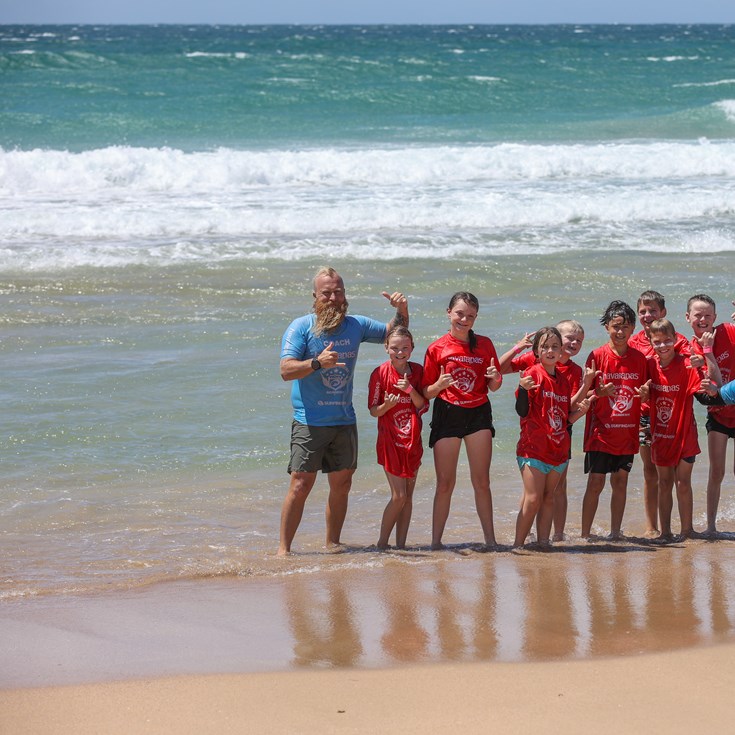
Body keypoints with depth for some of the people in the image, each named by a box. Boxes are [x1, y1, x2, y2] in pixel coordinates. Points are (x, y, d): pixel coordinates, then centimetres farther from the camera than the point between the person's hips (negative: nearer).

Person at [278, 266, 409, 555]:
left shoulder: (356, 326, 8)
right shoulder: (300, 327, -6)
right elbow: (286, 370, -16)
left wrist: (402, 311, 2)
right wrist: (317, 363, -32)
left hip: (344, 421, 5)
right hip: (309, 421, -5)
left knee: (342, 485, 8)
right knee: (301, 485, -9)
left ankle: (332, 544, 20)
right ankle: (283, 548, -4)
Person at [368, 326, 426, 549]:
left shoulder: (417, 371, 2)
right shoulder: (380, 373, -8)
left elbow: (422, 405, 0)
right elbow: (373, 411, -6)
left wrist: (410, 390, -17)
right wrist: (387, 405, -26)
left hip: (412, 441, 4)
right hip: (390, 441, -4)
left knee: (408, 497, 5)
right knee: (399, 496, -10)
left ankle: (401, 545, 11)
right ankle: (382, 543, 3)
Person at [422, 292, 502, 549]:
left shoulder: (484, 344, 4)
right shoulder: (437, 349, -3)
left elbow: (493, 387, 9)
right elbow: (427, 393, -1)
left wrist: (494, 378, -13)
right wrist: (439, 385, -22)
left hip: (478, 414, 2)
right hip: (446, 414, -2)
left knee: (482, 482, 3)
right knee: (445, 483, -1)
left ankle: (490, 539, 9)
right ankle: (436, 541, 5)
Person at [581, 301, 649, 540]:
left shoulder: (639, 358, 4)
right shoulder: (597, 356, -6)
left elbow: (643, 394, 14)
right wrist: (599, 392, -27)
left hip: (627, 432, 3)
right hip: (601, 431, -3)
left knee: (620, 482, 8)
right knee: (595, 483, -4)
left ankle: (615, 533, 17)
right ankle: (585, 535, 2)